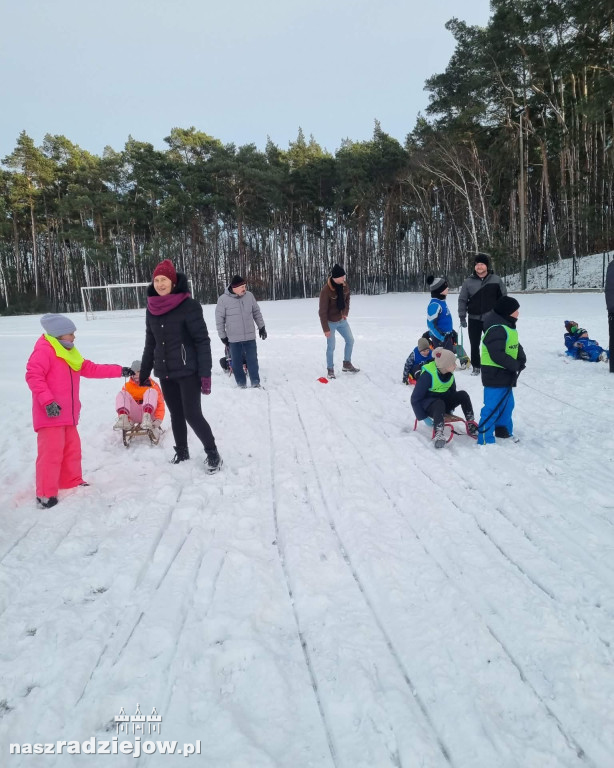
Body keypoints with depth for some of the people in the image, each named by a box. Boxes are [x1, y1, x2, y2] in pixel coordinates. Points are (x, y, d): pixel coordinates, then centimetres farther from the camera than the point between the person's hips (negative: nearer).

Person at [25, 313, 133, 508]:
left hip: (67, 414, 10)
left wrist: (120, 371, 14)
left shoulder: (69, 354, 17)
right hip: (50, 414, -9)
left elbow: (91, 369, 18)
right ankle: (46, 494, -1)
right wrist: (48, 401, -28)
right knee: (51, 451, -9)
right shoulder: (44, 351, -12)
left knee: (72, 448, 16)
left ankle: (72, 482, 30)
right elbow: (33, 376, -22)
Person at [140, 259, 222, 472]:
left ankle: (213, 454, 9)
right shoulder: (152, 309, 5)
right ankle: (181, 452, 30)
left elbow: (202, 341, -12)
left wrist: (205, 374, -16)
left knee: (192, 414, -7)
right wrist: (143, 373, 17)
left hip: (188, 372, -5)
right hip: (165, 373, 6)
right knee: (176, 414, 13)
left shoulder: (189, 306, -12)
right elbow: (150, 344, 15)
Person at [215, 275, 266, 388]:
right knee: (236, 362, 7)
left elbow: (256, 312, 11)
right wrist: (223, 336, -3)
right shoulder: (223, 299, -10)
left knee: (253, 361, 6)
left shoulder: (249, 295, -2)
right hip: (233, 338, -2)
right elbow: (219, 319, -4)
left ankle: (256, 383, 15)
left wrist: (261, 327, 14)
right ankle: (242, 384, 18)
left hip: (250, 336, 2)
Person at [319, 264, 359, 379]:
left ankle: (347, 365, 27)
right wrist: (326, 328, -21)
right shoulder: (326, 290, -27)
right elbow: (322, 311, -23)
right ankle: (330, 369, 15)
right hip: (330, 321, -7)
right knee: (331, 346, -2)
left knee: (350, 340, 12)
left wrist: (345, 313, 1)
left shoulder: (345, 286, -7)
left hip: (342, 319, 7)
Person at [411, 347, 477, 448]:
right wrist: (423, 417, -20)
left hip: (444, 399, 6)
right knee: (439, 404, -39)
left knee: (463, 394, -18)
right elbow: (415, 398, -18)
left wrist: (450, 409, 8)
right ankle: (438, 433, -55)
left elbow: (452, 391, 15)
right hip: (428, 403, -6)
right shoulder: (428, 375, -23)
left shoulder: (449, 374, -4)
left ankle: (471, 424, -14)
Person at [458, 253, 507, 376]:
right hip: (474, 319, 1)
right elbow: (462, 300, 3)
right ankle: (476, 367, 21)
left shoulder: (496, 280, -3)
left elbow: (503, 297, 4)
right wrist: (462, 316, -2)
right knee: (474, 344, 7)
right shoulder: (468, 282, -2)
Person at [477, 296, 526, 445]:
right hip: (495, 375, -11)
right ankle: (485, 439, -3)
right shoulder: (496, 329, -22)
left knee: (507, 404, 23)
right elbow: (497, 355, -28)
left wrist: (521, 359, -3)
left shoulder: (508, 327, 13)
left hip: (506, 375, 11)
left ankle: (504, 431, 39)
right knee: (492, 407, -9)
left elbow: (516, 346, 16)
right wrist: (515, 365, -19)